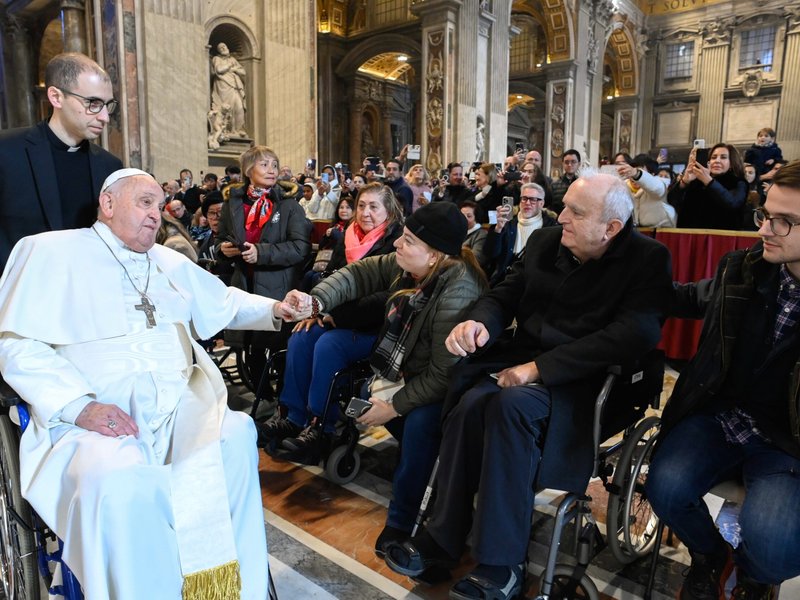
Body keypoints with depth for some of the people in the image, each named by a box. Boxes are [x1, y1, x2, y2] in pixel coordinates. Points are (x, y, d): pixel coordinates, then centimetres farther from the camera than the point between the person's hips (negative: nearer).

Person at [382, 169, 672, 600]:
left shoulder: (647, 259, -6)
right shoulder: (544, 241, 10)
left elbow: (635, 334, -20)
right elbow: (505, 295, 12)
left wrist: (541, 367, -25)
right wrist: (479, 322, -14)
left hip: (584, 382, -4)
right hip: (525, 360, 5)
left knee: (510, 403, -34)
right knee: (473, 402, -27)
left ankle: (501, 564, -21)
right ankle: (443, 537, -10)